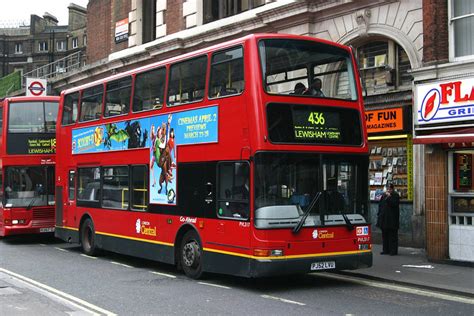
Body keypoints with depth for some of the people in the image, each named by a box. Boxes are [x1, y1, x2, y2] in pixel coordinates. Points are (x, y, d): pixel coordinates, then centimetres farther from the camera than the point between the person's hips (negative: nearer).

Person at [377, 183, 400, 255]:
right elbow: (380, 205, 18)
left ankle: (393, 250, -1)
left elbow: (395, 204, -18)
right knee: (385, 235, 9)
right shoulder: (384, 195, 14)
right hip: (384, 218, 6)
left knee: (392, 235, -4)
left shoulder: (396, 195, -3)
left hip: (392, 218, -6)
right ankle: (385, 250, 16)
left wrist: (389, 197, -20)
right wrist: (379, 214, 12)